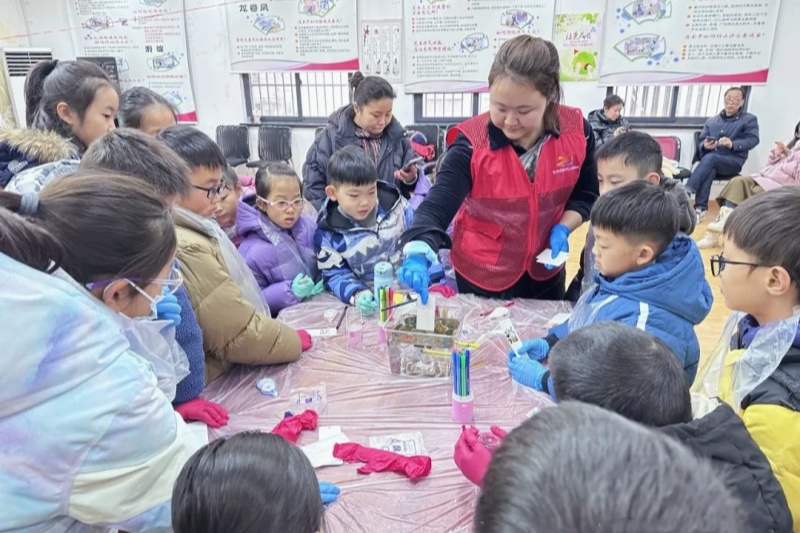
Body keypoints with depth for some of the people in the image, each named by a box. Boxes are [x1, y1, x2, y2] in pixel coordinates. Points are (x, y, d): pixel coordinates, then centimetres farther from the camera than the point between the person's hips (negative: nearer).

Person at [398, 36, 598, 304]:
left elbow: (586, 194, 1)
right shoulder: (471, 142, -24)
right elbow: (437, 205, -33)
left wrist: (563, 228, -16)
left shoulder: (576, 131, -14)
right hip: (482, 275, -3)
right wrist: (417, 254, -51)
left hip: (545, 270, 4)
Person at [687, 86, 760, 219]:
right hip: (711, 161, 3)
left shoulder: (749, 119, 13)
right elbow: (700, 141, 18)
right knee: (709, 170, -36)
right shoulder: (711, 121, 23)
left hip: (733, 162, -2)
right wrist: (705, 145, -9)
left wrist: (733, 144, -21)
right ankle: (700, 208, -42)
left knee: (710, 158, -36)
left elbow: (753, 139, -2)